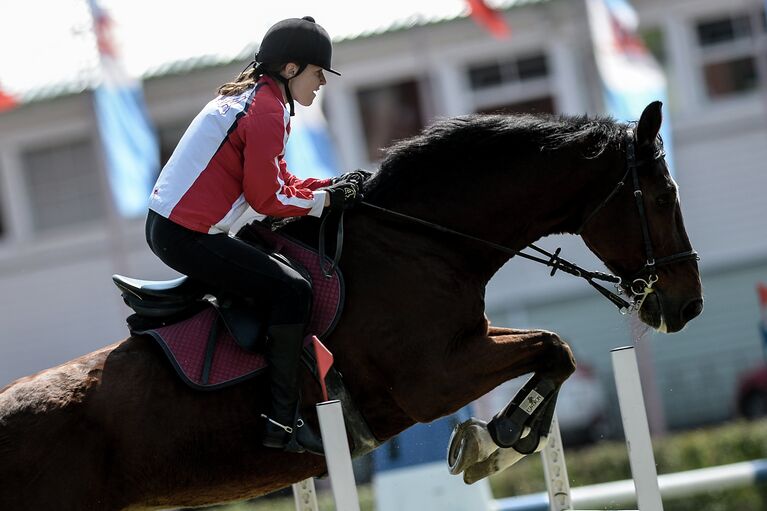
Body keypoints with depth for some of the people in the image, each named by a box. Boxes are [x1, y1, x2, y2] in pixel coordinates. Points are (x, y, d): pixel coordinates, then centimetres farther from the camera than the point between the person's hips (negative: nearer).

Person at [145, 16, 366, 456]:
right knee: (292, 290, -10)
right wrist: (325, 199, -3)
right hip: (188, 237, -11)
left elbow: (277, 182, 19)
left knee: (272, 278, 20)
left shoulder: (250, 98, 17)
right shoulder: (268, 111, -15)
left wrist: (331, 187, 8)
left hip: (165, 225, 11)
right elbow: (267, 198, -14)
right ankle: (283, 421, -10)